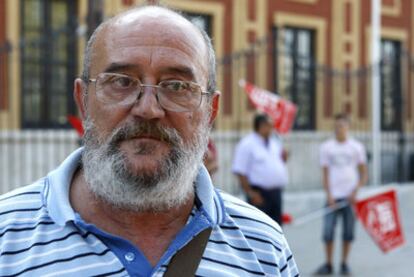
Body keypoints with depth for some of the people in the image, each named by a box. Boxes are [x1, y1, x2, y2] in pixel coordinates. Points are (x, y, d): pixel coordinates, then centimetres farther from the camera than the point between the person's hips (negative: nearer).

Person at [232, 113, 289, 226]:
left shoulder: (275, 143, 15)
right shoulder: (247, 144, -8)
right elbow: (240, 171, -13)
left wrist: (283, 158, 1)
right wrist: (250, 192, -18)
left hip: (276, 192, 7)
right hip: (259, 193, -7)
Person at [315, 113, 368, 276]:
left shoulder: (357, 147, 6)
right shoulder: (326, 147, 5)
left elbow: (363, 174, 6)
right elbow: (325, 174, 4)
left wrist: (355, 191, -7)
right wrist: (329, 195, -7)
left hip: (350, 197, 0)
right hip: (334, 196, 0)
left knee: (348, 232, 3)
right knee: (328, 232, -4)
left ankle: (344, 264, 15)